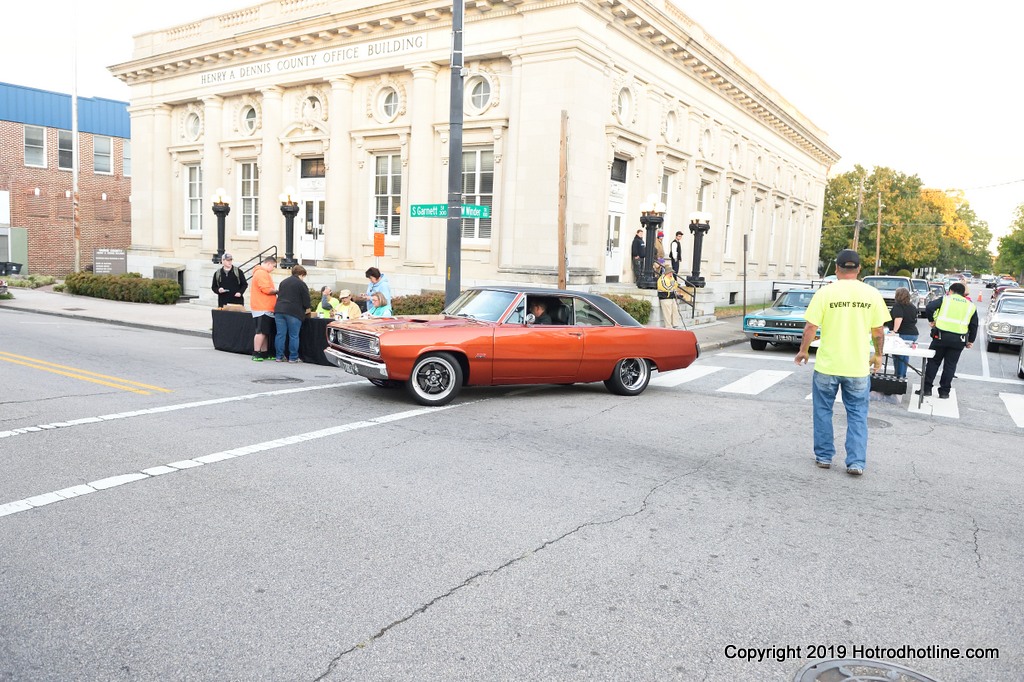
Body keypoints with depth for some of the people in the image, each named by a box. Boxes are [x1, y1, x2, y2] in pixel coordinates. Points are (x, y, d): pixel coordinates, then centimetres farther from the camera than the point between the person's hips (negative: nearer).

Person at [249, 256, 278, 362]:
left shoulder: (263, 273, 22)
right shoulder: (261, 273, -13)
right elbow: (266, 289, -21)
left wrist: (274, 291, 14)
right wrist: (276, 291, -7)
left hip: (266, 308, 11)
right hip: (262, 308, -11)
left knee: (265, 332, 13)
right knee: (261, 332, -10)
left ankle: (264, 354, 18)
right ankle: (256, 354, -9)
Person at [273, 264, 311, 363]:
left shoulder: (283, 282, 21)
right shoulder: (301, 284, 0)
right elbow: (306, 299, -1)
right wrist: (307, 309, 18)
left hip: (279, 310, 6)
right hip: (294, 312, -6)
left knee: (280, 334, 6)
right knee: (293, 336, 0)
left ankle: (279, 356, 7)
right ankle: (293, 358, 3)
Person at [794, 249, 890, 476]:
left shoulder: (825, 292, -8)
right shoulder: (872, 294, -2)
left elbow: (811, 327, -9)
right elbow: (878, 332, 1)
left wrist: (803, 351, 6)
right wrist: (878, 355, 17)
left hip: (827, 365, -1)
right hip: (858, 367, 1)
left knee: (823, 411, 14)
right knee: (857, 415, 11)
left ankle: (824, 456, 21)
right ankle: (856, 462, 8)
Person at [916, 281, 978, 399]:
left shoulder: (945, 299, 3)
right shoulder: (971, 306, 12)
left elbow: (929, 308, -10)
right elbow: (974, 325, 13)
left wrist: (931, 320, 5)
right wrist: (970, 341, 19)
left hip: (941, 336, -2)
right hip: (959, 340, 2)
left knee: (933, 362, 7)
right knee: (950, 365, 9)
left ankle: (926, 388, 6)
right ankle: (944, 391, 11)